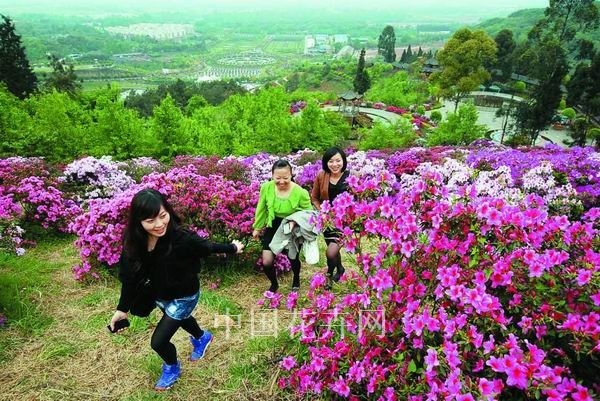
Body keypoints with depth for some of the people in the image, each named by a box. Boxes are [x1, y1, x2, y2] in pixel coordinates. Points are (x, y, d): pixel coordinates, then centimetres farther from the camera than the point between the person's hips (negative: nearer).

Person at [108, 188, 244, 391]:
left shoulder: (182, 238, -38)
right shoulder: (134, 241, -23)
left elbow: (208, 247, -19)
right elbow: (131, 275, -10)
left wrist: (232, 248, -4)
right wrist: (122, 308, -7)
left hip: (184, 296, -6)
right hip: (159, 295, 6)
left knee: (158, 341, 1)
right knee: (181, 319, 33)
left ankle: (172, 368, 38)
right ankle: (202, 337, 67)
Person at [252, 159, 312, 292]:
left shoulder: (300, 192, -27)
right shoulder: (266, 187, -18)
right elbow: (261, 209, -1)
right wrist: (257, 227, 10)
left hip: (293, 231, -2)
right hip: (273, 227, 2)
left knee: (293, 259, 15)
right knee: (266, 262, 0)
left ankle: (296, 280, 51)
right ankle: (274, 283, 33)